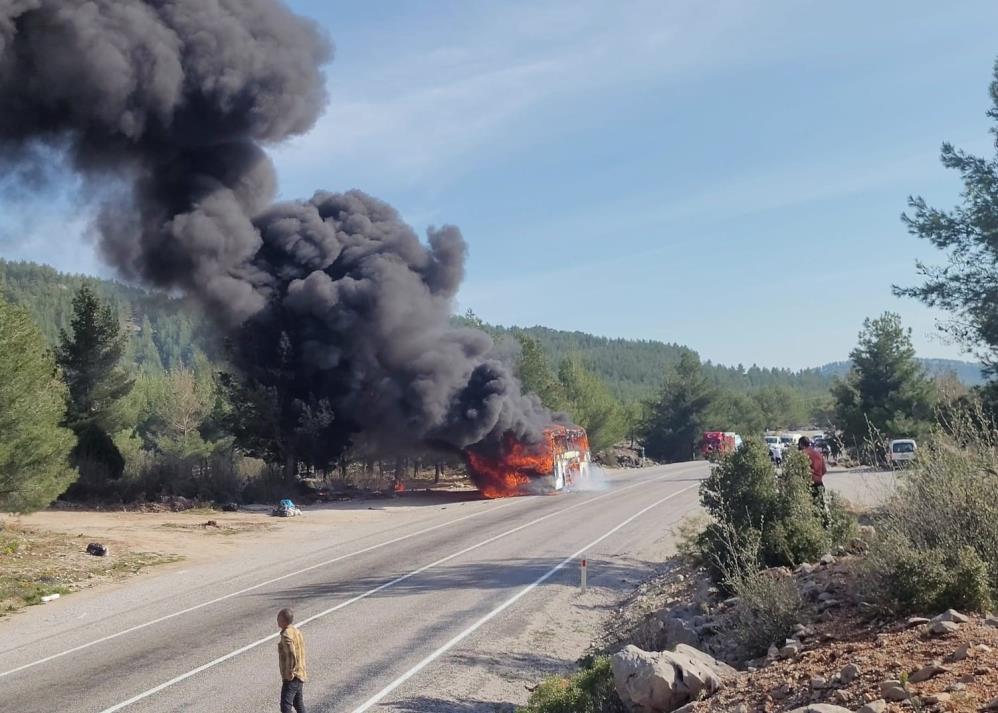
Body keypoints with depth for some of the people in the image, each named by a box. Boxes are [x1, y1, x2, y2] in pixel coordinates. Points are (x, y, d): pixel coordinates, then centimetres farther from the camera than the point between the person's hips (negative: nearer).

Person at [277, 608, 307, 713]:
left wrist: (289, 673, -20)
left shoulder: (286, 635, -19)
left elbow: (291, 655, -30)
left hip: (291, 677, -10)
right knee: (298, 703, 21)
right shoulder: (296, 631, 11)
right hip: (300, 675, 10)